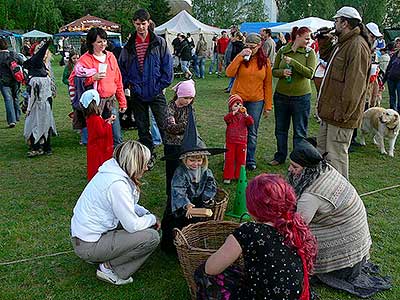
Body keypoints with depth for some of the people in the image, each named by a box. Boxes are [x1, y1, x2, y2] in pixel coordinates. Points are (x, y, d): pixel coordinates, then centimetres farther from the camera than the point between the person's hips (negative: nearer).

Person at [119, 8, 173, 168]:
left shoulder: (159, 42, -2)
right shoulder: (129, 46, 6)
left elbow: (167, 66, -2)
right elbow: (122, 67, 13)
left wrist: (161, 85, -8)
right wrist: (128, 84, 1)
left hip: (156, 93, -3)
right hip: (137, 95, 3)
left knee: (164, 125, -3)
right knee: (142, 128, 11)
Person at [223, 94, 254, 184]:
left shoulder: (244, 116, 5)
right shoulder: (230, 116, -2)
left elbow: (251, 122, -12)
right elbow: (226, 119, -25)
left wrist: (246, 114, -26)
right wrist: (234, 112, -37)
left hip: (242, 142, 2)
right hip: (230, 141, -2)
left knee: (241, 159, 9)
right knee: (229, 159, 3)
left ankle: (239, 176, 21)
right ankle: (227, 177, 10)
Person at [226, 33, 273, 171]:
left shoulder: (265, 61, 3)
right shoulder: (241, 58, 0)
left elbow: (268, 85, 4)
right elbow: (229, 73, -15)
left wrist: (268, 106, 1)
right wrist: (240, 56, -20)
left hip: (256, 101, 1)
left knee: (252, 132, 8)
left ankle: (250, 160, 20)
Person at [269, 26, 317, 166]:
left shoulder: (310, 52, -4)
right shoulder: (282, 51, 1)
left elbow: (310, 73, -16)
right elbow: (274, 71, 6)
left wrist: (293, 62, -23)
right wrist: (282, 72, -15)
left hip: (301, 97, -2)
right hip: (281, 95, 3)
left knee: (300, 132, 6)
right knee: (280, 129, 15)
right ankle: (280, 156, 32)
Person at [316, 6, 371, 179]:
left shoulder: (357, 45, -18)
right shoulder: (343, 43, 16)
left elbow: (355, 84, -24)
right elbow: (327, 56, 35)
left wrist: (343, 112, -25)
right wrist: (324, 40, 18)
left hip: (340, 114, -11)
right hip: (330, 112, 11)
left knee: (336, 156, -5)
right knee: (322, 150, 20)